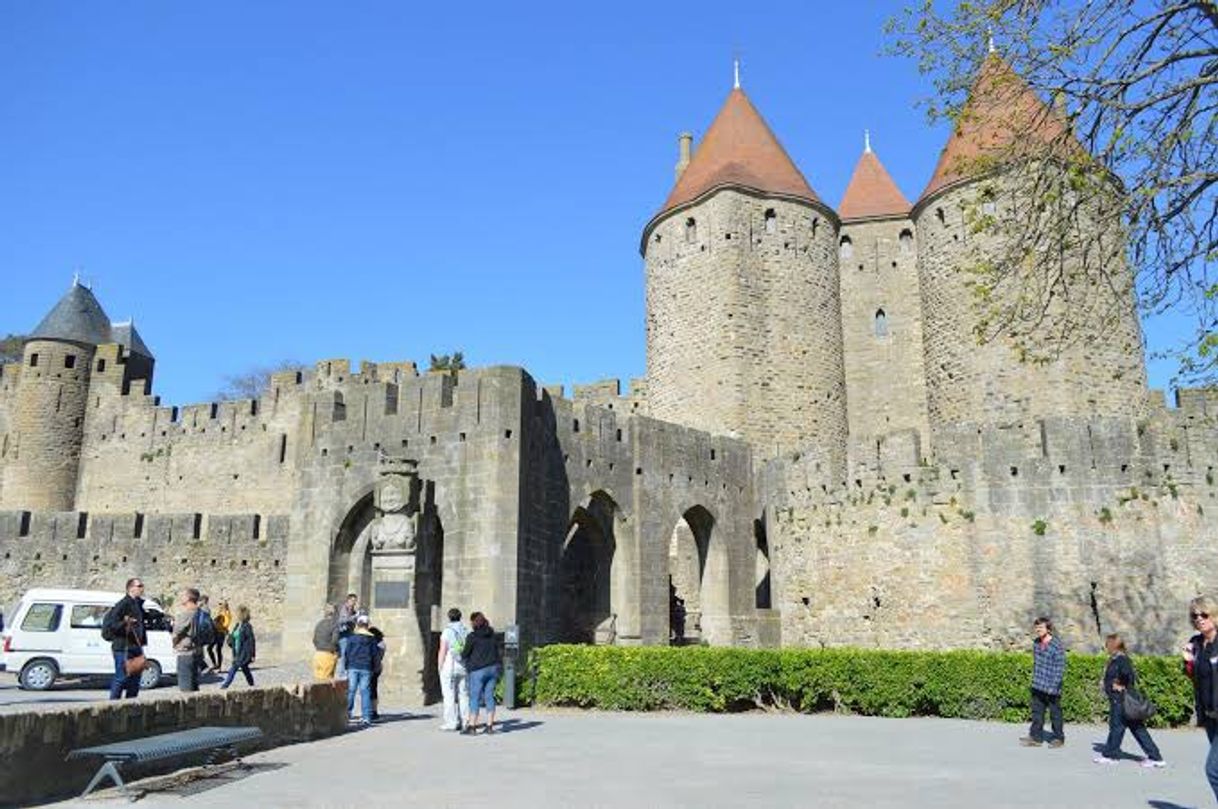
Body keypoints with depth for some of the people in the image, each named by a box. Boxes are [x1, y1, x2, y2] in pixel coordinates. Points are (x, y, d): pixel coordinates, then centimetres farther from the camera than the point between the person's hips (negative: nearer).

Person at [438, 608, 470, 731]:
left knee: (449, 696, -1)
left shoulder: (447, 632, -9)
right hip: (464, 668, 5)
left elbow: (442, 652, -11)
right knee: (464, 695, 10)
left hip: (449, 667, -5)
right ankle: (465, 721, 11)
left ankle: (451, 722, -1)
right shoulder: (466, 631, 5)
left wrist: (439, 668, -3)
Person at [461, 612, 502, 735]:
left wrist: (462, 658, 20)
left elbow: (465, 653, -2)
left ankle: (472, 726, -2)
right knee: (489, 697, 7)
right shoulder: (492, 635, 10)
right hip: (492, 669, 6)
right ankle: (489, 726, 8)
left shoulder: (472, 636, -8)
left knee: (475, 698, -1)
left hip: (478, 670, -6)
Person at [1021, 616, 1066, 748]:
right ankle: (1035, 737, 20)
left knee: (1055, 713, 9)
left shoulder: (1056, 646, -18)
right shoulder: (1036, 643, 4)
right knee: (1037, 712, 12)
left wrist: (1053, 686, -20)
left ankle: (1058, 738, 24)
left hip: (1051, 688, -7)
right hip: (1037, 686, 7)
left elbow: (1060, 668, -17)